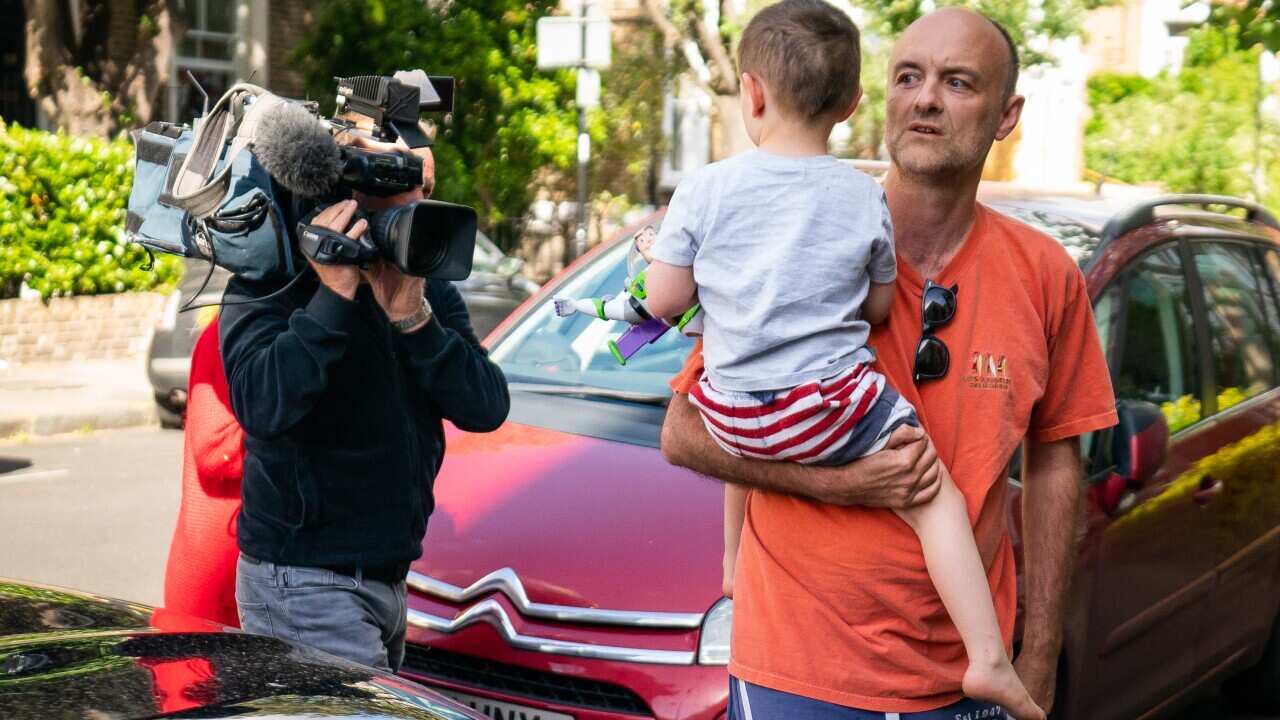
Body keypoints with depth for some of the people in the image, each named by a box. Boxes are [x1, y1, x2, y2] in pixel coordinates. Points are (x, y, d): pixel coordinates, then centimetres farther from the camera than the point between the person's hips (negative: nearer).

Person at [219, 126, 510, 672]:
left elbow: (487, 409, -6)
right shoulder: (266, 289, -9)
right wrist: (334, 296, -26)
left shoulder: (432, 294, 6)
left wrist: (413, 317, -18)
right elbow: (262, 405, -27)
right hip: (301, 583, -7)